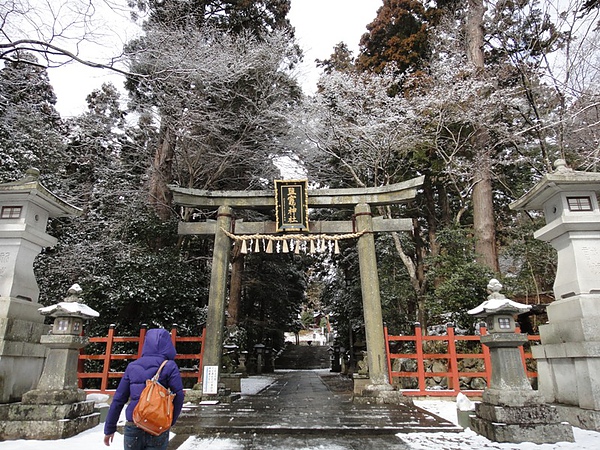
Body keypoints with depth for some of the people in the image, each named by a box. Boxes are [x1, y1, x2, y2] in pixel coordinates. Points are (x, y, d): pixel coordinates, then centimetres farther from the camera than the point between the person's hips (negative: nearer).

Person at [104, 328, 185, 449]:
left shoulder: (132, 366, 4)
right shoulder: (169, 366, -7)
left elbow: (118, 399, 6)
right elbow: (178, 396, -12)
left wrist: (109, 428, 15)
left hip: (133, 428, 3)